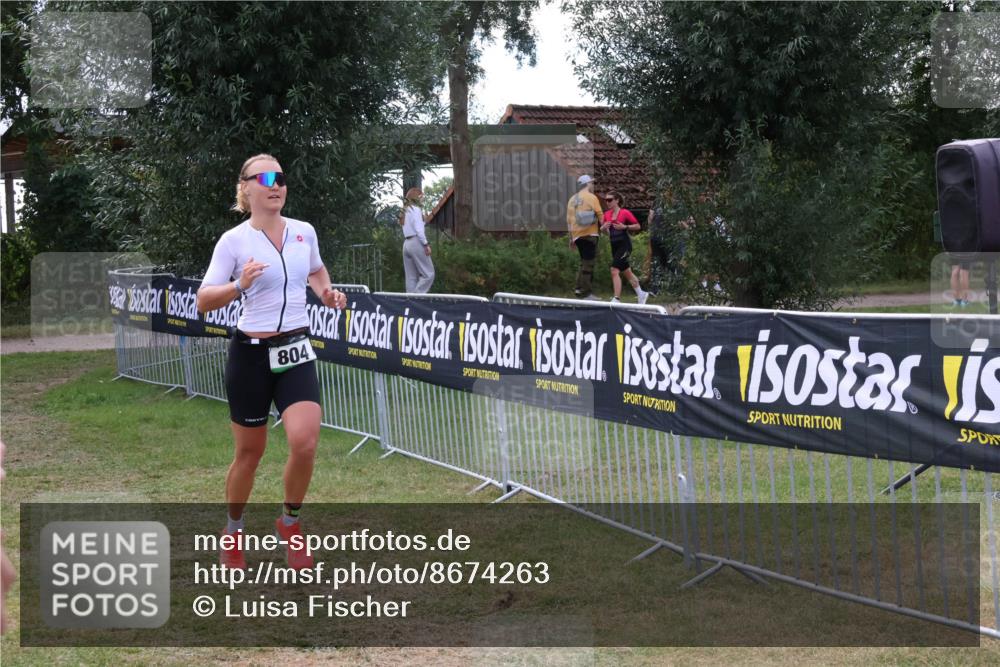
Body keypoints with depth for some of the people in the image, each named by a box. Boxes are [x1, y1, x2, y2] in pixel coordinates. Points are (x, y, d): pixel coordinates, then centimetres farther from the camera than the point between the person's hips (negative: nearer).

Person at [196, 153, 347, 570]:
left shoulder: (304, 232, 4)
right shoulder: (234, 240, -8)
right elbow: (203, 301, -11)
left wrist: (327, 293, 5)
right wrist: (238, 286, -29)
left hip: (296, 352, 3)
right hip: (251, 353, -3)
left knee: (304, 441, -16)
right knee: (249, 453, 6)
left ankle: (290, 523, 10)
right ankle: (233, 532, 31)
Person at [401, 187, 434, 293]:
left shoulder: (405, 210, 19)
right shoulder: (415, 209, -7)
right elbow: (419, 229, -15)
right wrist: (426, 244, -15)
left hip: (406, 243, 9)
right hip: (416, 242, -9)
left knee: (411, 277, 8)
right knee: (428, 274, -7)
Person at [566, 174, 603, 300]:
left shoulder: (572, 199, 15)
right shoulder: (591, 197, -5)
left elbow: (569, 219, 15)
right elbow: (600, 215, -10)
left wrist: (571, 238, 19)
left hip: (577, 235, 7)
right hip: (589, 234, -7)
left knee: (584, 262, 16)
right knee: (588, 263, -5)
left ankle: (580, 289, 11)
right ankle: (585, 292, -7)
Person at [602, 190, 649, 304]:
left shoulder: (625, 213, -10)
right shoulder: (607, 214, 8)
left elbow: (638, 226, -7)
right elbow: (602, 229, 17)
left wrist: (624, 227, -21)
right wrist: (604, 227, -6)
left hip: (624, 245, -7)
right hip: (614, 246, 7)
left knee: (614, 270, -19)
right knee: (626, 272, 17)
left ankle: (617, 299, -19)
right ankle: (641, 294, 33)